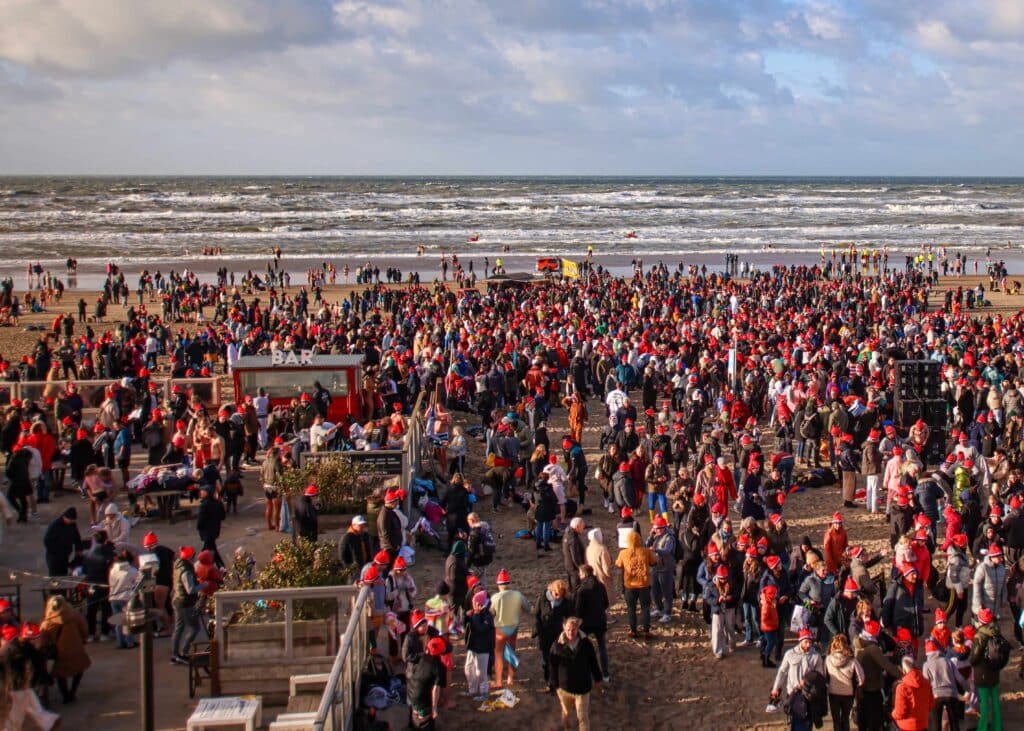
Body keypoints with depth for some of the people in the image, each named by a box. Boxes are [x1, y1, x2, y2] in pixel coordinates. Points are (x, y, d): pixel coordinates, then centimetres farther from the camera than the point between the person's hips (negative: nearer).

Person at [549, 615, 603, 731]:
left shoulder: (586, 643, -12)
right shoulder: (557, 646, -15)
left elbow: (593, 663, 0)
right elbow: (553, 667, -6)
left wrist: (597, 678, 8)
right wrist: (556, 685, -2)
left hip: (583, 687, -1)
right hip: (564, 687, 1)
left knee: (583, 717, 2)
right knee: (566, 713, 23)